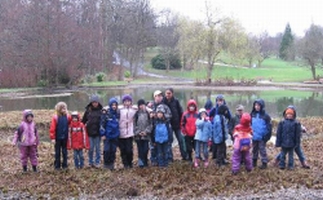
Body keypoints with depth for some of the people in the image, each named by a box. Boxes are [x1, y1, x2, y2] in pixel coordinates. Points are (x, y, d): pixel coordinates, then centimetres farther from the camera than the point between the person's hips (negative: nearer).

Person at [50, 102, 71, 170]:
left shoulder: (68, 116, -3)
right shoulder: (55, 117, -11)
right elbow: (52, 128, -11)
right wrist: (53, 138, -12)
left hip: (65, 138, 2)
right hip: (57, 138, -2)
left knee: (64, 152, 10)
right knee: (57, 152, 8)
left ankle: (64, 165, 19)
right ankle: (57, 166, 16)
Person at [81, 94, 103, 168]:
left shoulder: (101, 110, -2)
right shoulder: (88, 110, 2)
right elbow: (83, 120, 8)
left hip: (98, 132, -1)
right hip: (90, 132, 1)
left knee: (98, 148, 6)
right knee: (90, 148, 7)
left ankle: (97, 162, 17)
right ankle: (90, 162, 19)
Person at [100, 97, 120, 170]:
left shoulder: (118, 113, 5)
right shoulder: (106, 113, -7)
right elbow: (102, 124, -7)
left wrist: (118, 133, 16)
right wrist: (102, 134, -9)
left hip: (115, 135, 3)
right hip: (107, 135, -3)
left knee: (113, 150, 7)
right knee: (107, 150, -2)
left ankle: (111, 164, 18)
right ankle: (106, 164, 13)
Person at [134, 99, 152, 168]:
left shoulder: (147, 113, 4)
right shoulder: (136, 114, 3)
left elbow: (150, 124, 3)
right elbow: (134, 124, 2)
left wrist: (146, 131, -9)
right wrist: (138, 132, -8)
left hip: (146, 135, 1)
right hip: (138, 136, 0)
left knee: (145, 149, 1)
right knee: (140, 150, 0)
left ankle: (145, 162, 14)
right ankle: (141, 163, 6)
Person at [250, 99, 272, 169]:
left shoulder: (265, 115, -10)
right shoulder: (252, 114, 2)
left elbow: (269, 126, -7)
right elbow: (249, 124, 12)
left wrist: (267, 136, -9)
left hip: (261, 137, -5)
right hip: (254, 136, 5)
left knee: (262, 149, 0)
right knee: (254, 149, 16)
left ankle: (264, 163, 8)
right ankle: (254, 162, 30)